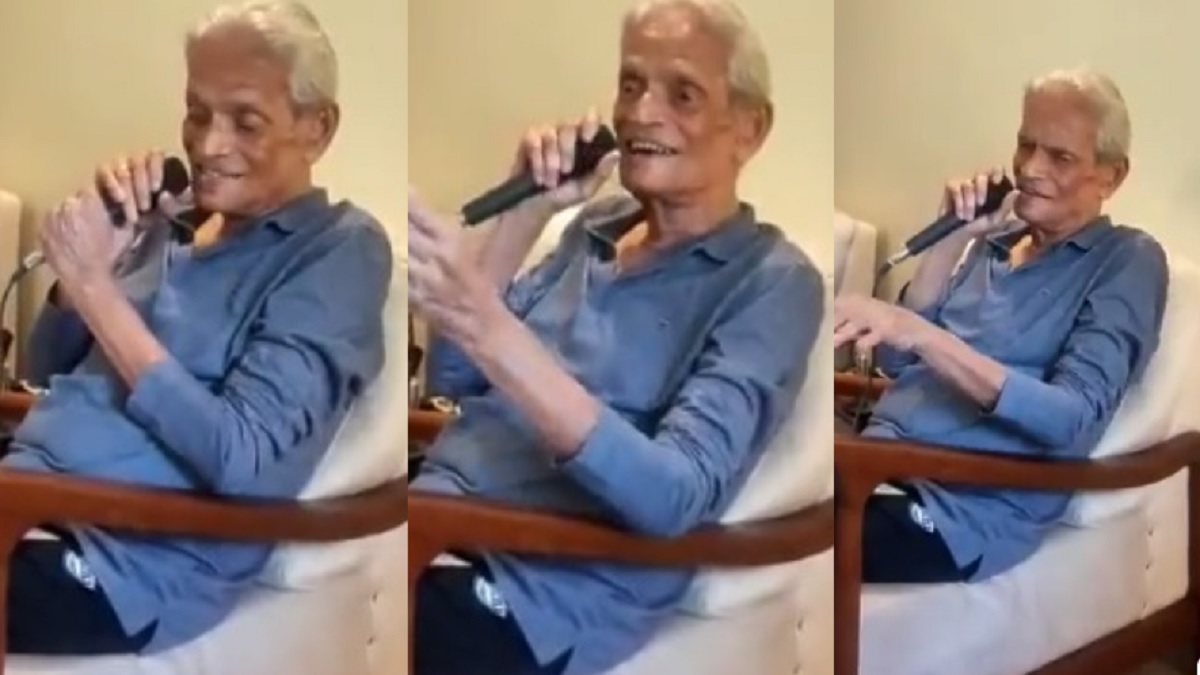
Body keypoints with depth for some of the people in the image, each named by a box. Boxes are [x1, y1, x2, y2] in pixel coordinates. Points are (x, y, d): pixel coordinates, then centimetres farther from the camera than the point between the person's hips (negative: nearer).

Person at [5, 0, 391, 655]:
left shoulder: (340, 249, -6)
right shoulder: (175, 217, 13)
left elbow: (242, 461, -18)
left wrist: (97, 288, -16)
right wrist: (84, 266, -2)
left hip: (128, 560, -7)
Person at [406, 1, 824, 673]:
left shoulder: (773, 282, -6)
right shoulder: (596, 224, 13)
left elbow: (677, 495, -20)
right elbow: (452, 377, 10)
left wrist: (485, 324, -31)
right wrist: (524, 211, -1)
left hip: (537, 597, -6)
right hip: (432, 525, 6)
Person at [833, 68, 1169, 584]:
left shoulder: (1128, 260, 1)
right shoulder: (994, 241, 19)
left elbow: (1074, 417, -14)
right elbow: (895, 362, 13)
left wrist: (921, 334, -25)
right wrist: (949, 240, 3)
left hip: (963, 507, -6)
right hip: (879, 462, 6)